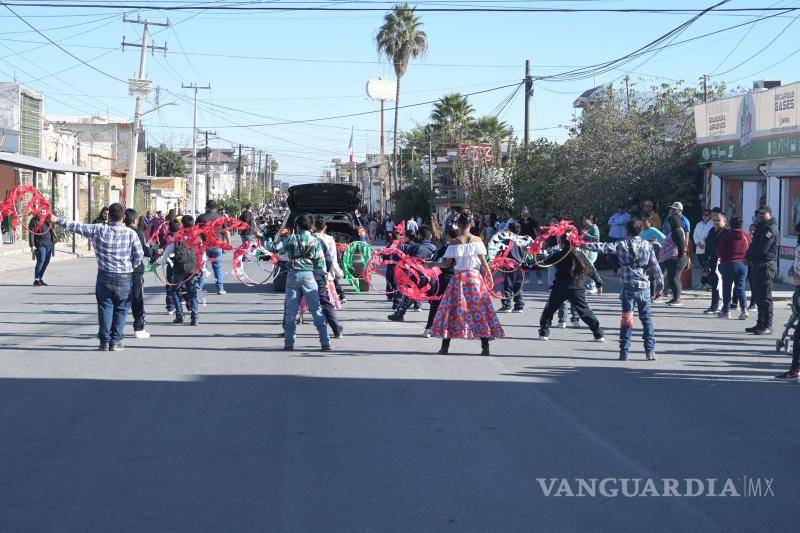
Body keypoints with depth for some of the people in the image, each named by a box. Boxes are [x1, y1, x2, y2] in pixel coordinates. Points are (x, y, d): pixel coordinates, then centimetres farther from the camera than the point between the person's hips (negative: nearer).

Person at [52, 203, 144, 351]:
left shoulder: (98, 230, -6)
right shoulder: (130, 233, -7)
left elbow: (76, 227, 1)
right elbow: (139, 255, -4)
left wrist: (57, 220, 13)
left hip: (104, 276, 1)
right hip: (124, 277, -1)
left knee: (105, 307, 10)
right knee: (121, 309, 9)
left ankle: (104, 341, 11)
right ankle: (116, 341, 9)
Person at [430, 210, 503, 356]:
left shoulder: (454, 242, -7)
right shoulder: (477, 240, -2)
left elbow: (447, 264, -5)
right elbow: (483, 261, 1)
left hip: (459, 277, -2)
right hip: (475, 277, 2)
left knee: (452, 309, 5)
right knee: (479, 308, 6)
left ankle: (445, 346, 6)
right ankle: (485, 347, 4)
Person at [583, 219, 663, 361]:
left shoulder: (622, 245, -4)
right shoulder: (648, 246, 3)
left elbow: (603, 247, -10)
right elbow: (655, 267, 6)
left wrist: (584, 245, -5)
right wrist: (659, 284, 15)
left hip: (627, 287, -1)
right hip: (644, 287, 2)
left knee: (626, 318, 1)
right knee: (647, 318, 8)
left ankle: (624, 352, -2)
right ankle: (650, 351, 6)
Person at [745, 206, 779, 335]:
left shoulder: (771, 229, -10)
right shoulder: (761, 227, 21)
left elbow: (762, 248, -19)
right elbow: (753, 245, 21)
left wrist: (749, 257, -6)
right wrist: (749, 258, 2)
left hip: (766, 266, -10)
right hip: (757, 266, 10)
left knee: (765, 297, -9)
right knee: (758, 296, 13)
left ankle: (767, 326, -8)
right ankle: (761, 324, 20)